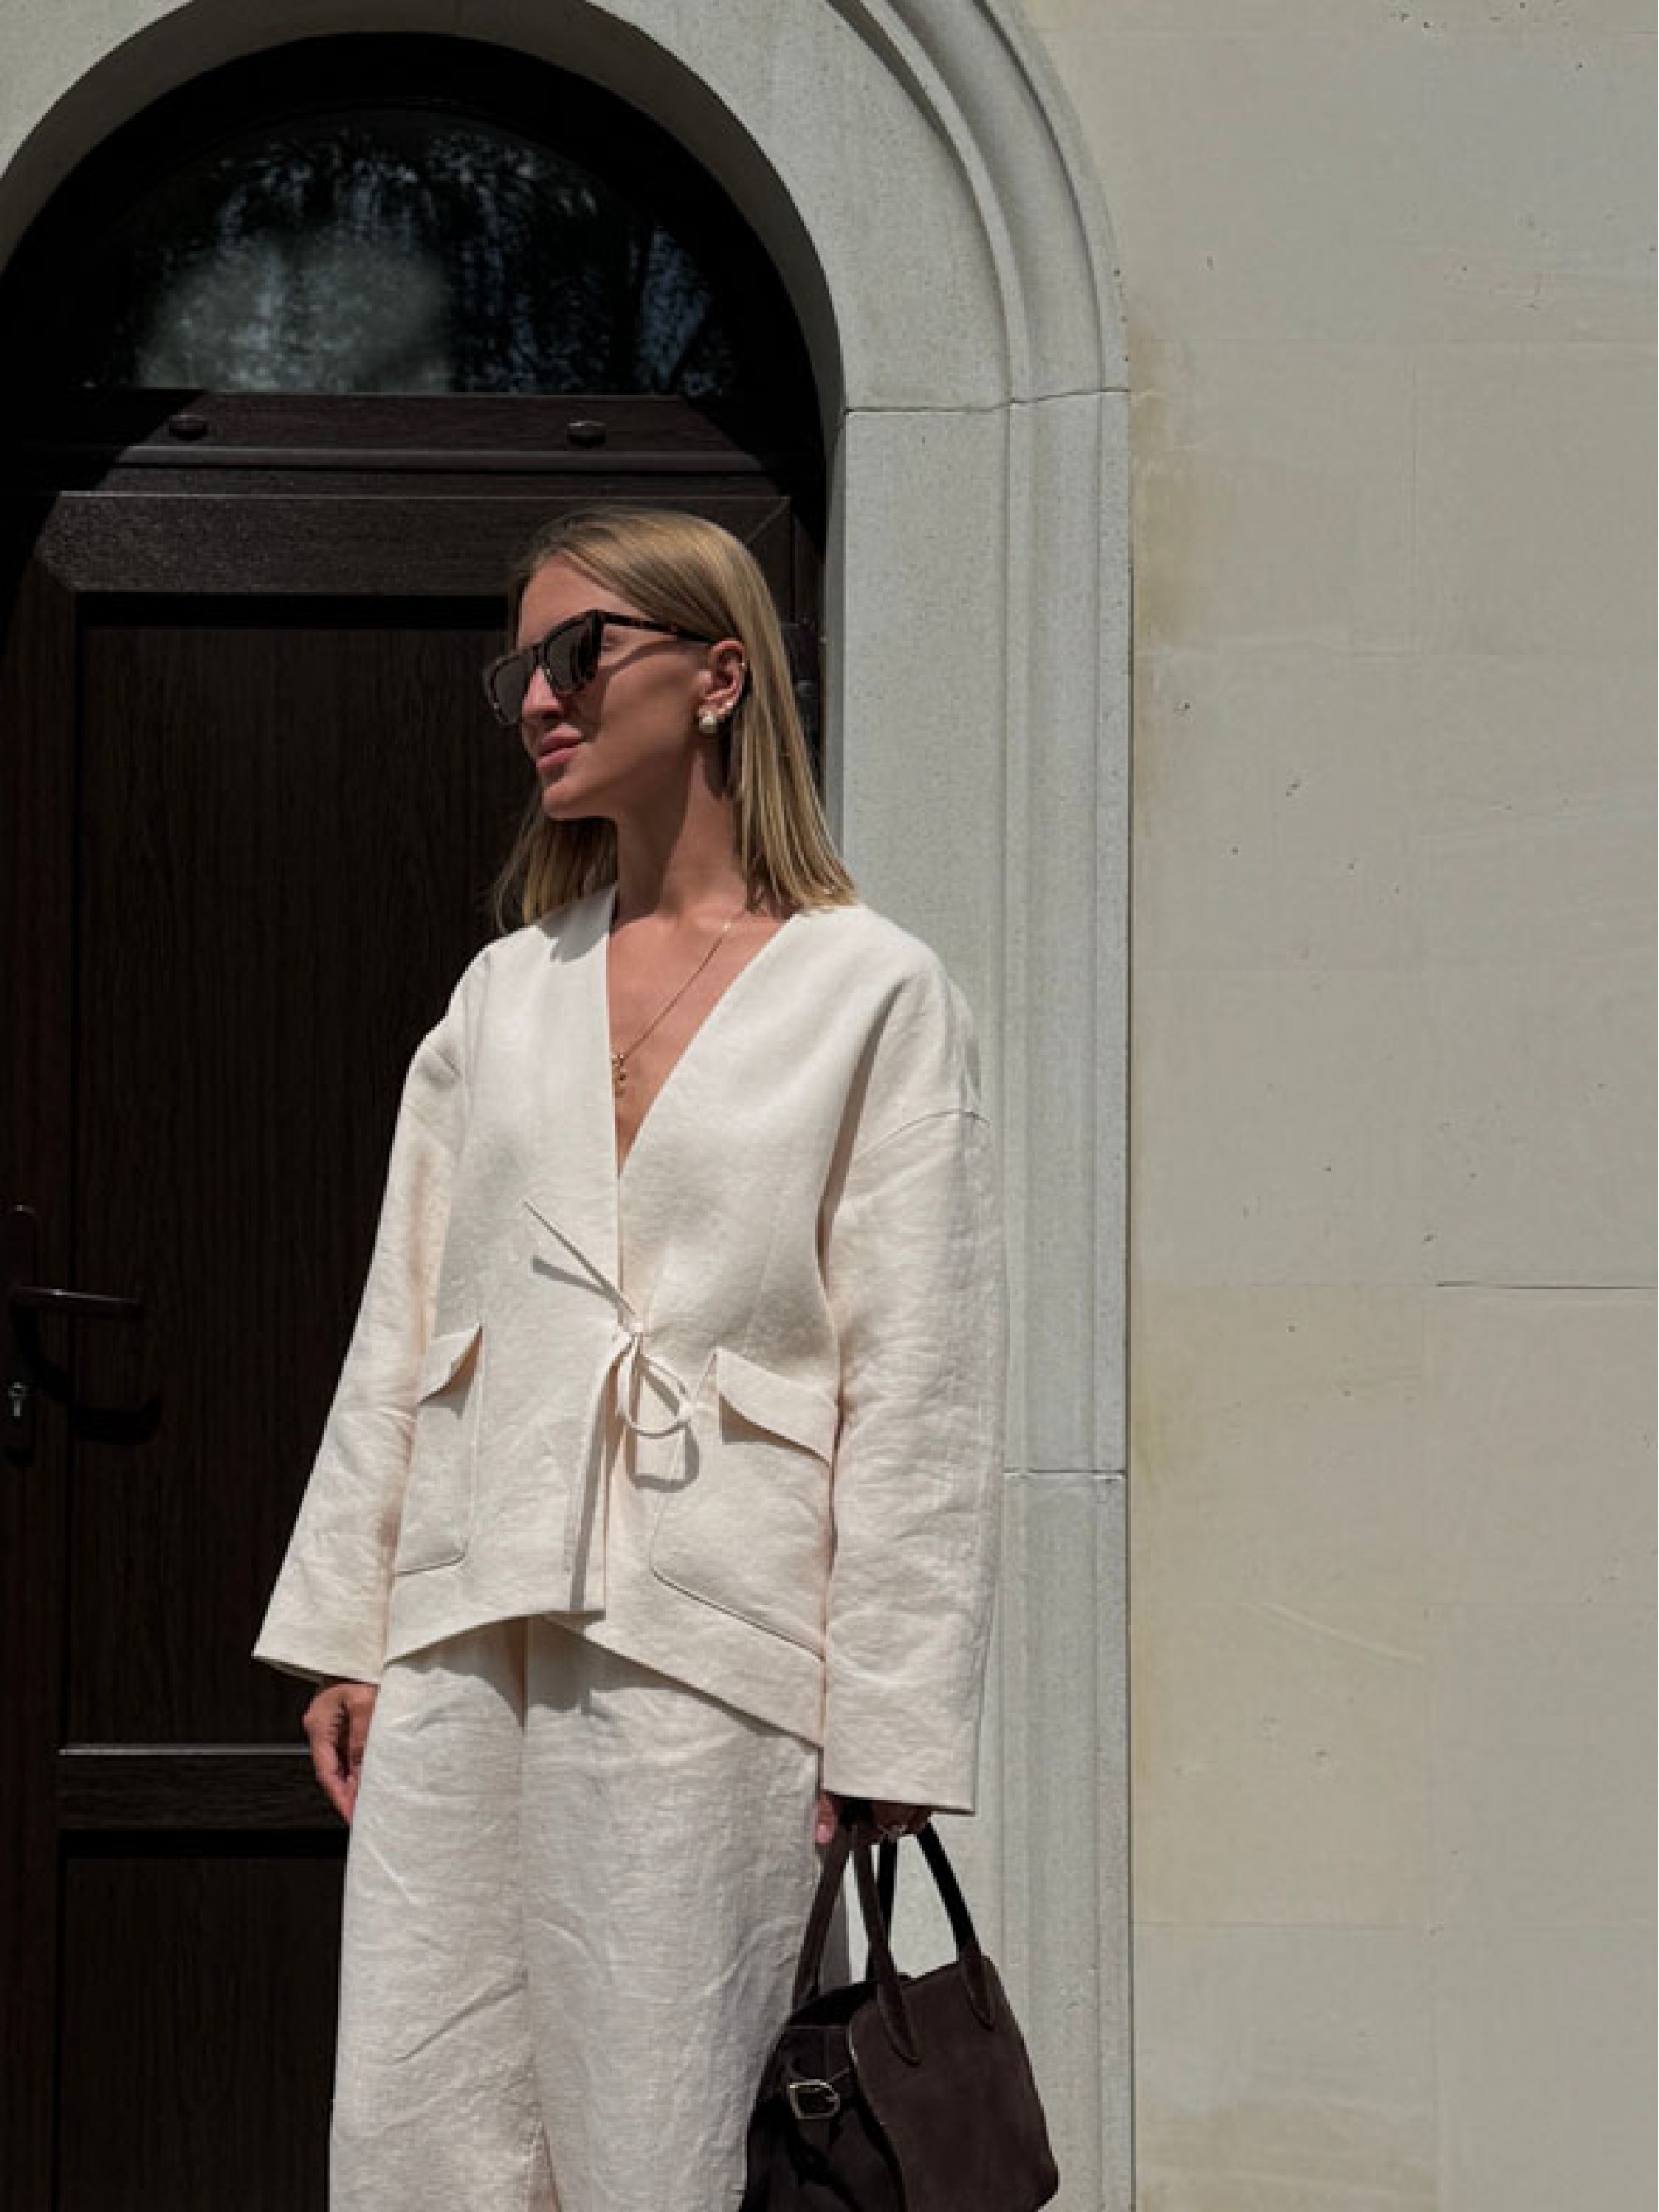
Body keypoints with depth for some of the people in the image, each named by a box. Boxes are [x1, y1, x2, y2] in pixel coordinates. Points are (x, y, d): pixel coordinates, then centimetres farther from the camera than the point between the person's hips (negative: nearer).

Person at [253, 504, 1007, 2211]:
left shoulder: (874, 995, 1)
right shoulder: (503, 990, 16)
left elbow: (917, 1393, -3)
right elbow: (399, 1328, 16)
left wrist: (883, 1736, -8)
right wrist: (344, 1633, 10)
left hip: (702, 1652, -5)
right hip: (463, 1639, 5)